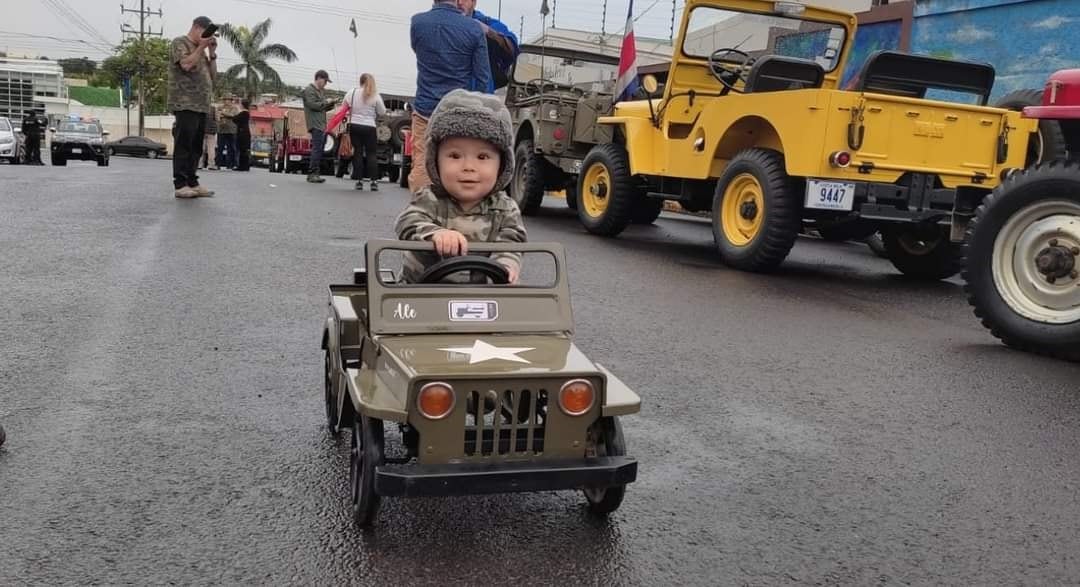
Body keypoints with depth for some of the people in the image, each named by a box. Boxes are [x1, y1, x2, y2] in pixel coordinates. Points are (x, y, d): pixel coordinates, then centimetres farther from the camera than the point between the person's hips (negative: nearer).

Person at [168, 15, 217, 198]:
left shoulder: (200, 50, 25)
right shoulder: (179, 43, 2)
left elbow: (213, 75, 19)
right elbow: (186, 64, -16)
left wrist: (212, 52, 10)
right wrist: (201, 47, -7)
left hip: (201, 106, 8)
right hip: (185, 104, -8)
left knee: (196, 148, 7)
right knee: (183, 146, -9)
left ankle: (192, 183, 10)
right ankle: (180, 185, -9)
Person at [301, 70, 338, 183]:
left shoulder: (321, 91, 24)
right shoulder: (309, 90, -4)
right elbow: (313, 105, -16)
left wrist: (331, 104, 8)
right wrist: (326, 101, -8)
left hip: (322, 124, 10)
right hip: (315, 124, -10)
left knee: (320, 150, 8)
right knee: (317, 149, -16)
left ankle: (316, 174, 11)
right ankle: (313, 174, -17)